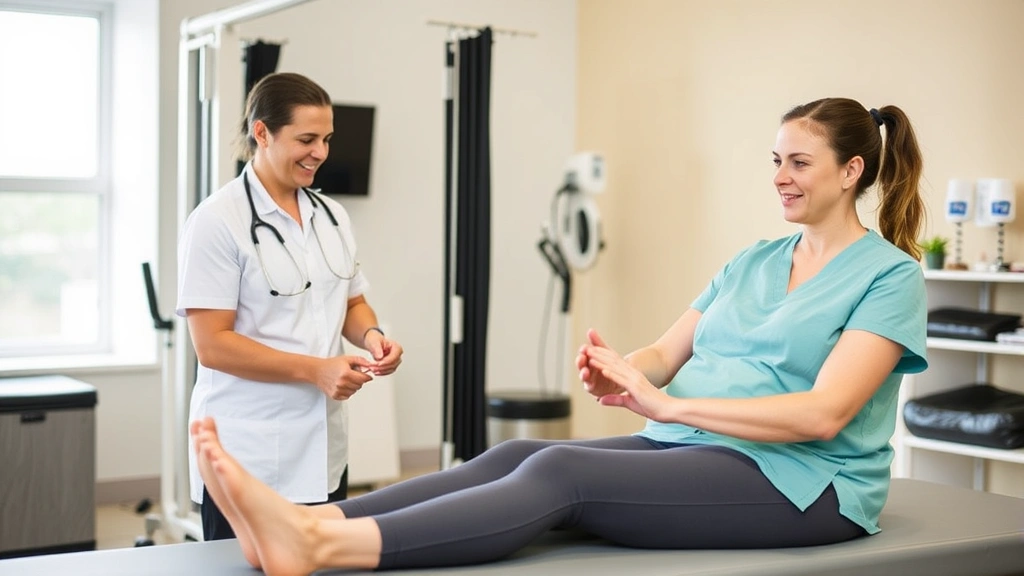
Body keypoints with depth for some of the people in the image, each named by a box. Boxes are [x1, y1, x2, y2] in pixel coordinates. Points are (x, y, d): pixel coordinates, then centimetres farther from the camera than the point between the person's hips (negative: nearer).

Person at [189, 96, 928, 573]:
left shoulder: (889, 275, -5)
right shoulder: (751, 263, 18)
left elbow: (823, 414, -18)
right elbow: (665, 355, 9)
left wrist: (668, 404, -23)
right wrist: (618, 373, -15)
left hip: (801, 481, -7)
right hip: (691, 451, 7)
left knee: (562, 471, -29)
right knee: (516, 454, -19)